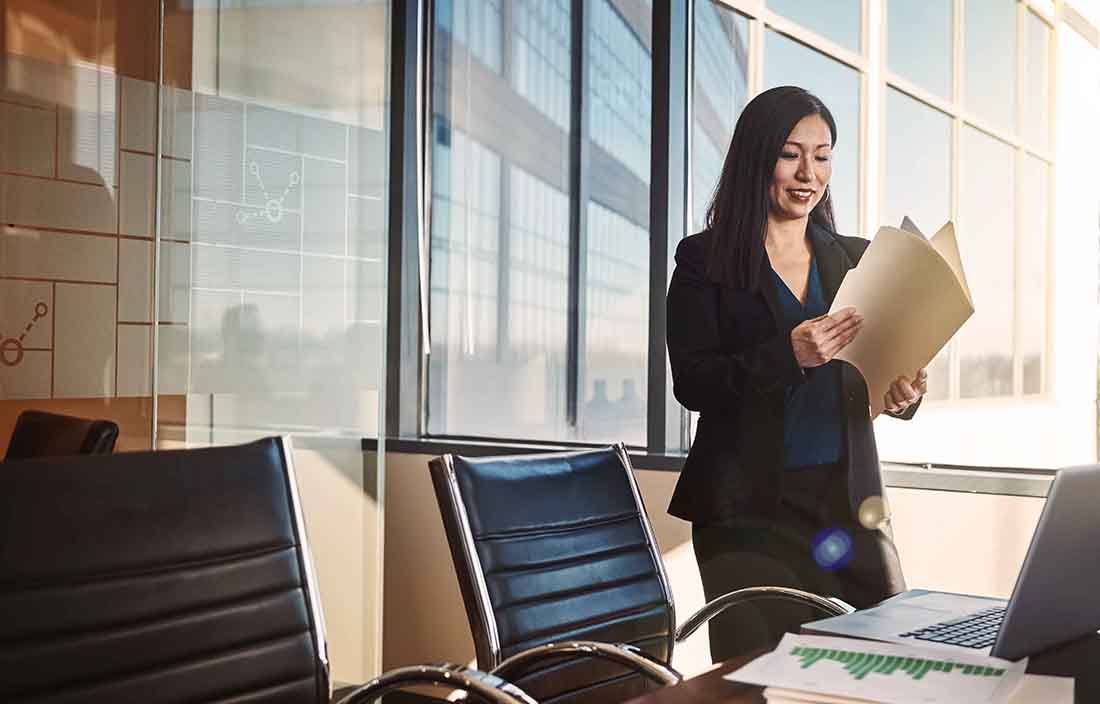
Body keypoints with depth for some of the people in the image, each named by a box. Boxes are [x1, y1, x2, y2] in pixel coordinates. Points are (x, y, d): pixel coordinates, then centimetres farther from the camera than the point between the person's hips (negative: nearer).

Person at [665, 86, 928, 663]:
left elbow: (886, 365, 14)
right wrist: (788, 355, -23)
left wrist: (903, 392, -10)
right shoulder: (705, 260, 1)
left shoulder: (856, 260, 13)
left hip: (849, 499, 4)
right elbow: (692, 382, -8)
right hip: (750, 507, -3)